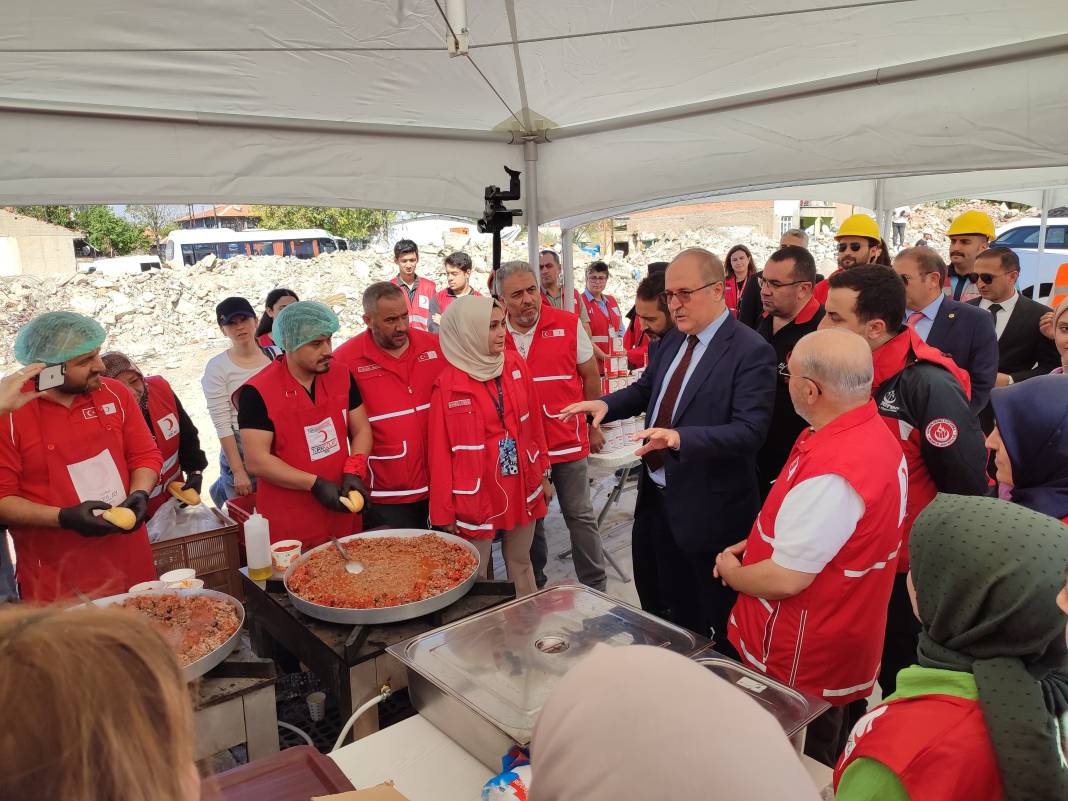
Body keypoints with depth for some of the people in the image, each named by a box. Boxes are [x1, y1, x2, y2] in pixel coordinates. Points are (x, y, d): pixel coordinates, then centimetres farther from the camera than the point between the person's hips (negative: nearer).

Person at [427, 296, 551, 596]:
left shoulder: (515, 364, -1)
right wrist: (444, 512, -5)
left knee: (521, 563, 20)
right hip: (476, 493, -4)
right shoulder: (448, 385, -14)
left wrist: (543, 473, 12)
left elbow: (533, 423, 8)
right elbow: (440, 451, -9)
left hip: (521, 486, 4)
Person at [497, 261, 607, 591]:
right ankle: (533, 587, 33)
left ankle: (595, 587, 21)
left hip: (568, 440, -2)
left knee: (580, 515, 7)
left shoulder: (568, 325, -6)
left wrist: (593, 427, 5)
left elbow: (591, 377, 3)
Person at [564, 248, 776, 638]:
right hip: (657, 497, 8)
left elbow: (749, 431, -25)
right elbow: (645, 389, 19)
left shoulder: (751, 351, -18)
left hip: (707, 508, -8)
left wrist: (680, 438, -38)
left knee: (712, 629, 11)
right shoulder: (674, 340, 7)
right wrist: (605, 405, -1)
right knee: (657, 604, 25)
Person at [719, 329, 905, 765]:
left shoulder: (831, 473, -34)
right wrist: (755, 545, 6)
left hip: (804, 665, -9)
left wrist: (732, 572, -8)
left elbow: (784, 580, -27)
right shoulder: (872, 433, -1)